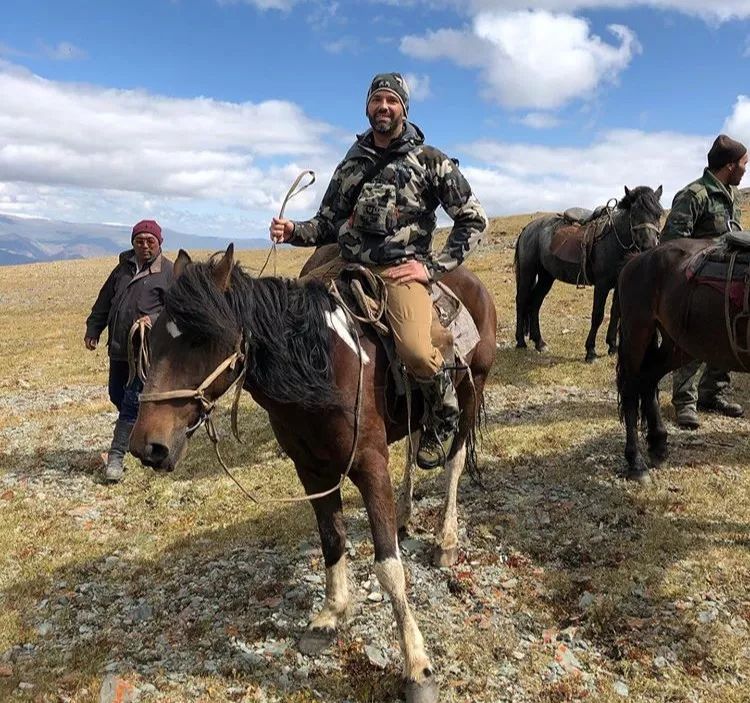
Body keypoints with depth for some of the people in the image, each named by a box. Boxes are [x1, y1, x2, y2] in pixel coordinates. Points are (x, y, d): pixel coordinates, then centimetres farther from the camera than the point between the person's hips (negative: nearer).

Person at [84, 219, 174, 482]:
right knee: (117, 396, 17)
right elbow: (104, 301, 16)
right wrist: (93, 330, 13)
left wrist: (153, 320, -28)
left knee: (132, 401, -7)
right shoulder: (124, 267, 11)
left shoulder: (168, 271, -6)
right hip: (118, 347, 7)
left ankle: (116, 457, -1)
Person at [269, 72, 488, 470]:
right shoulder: (351, 163, 19)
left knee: (414, 350, -31)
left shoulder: (430, 160, 6)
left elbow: (474, 219, 4)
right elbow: (327, 224, 21)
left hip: (401, 269, -5)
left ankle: (444, 416, 2)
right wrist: (293, 232, -1)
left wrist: (433, 266, -6)